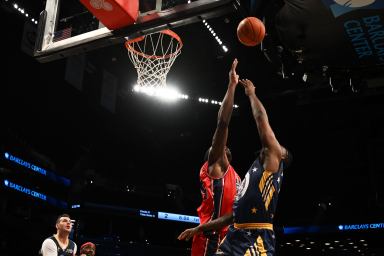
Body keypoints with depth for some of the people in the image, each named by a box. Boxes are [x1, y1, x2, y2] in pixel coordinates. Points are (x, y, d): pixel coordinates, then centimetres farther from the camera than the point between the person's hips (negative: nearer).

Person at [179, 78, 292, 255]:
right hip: (235, 236, 9)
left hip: (255, 240, -9)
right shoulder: (255, 172, 28)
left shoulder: (272, 162, 4)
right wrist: (200, 228, 26)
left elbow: (261, 118, -1)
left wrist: (251, 94, 15)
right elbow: (234, 214, 27)